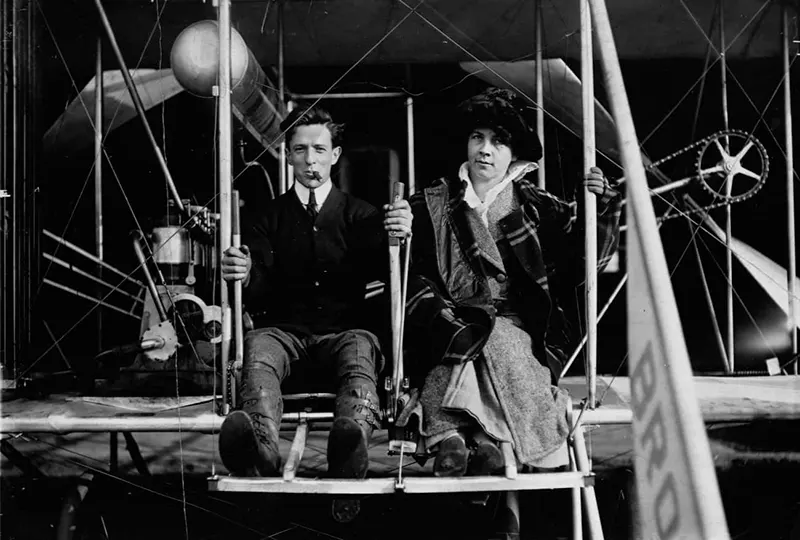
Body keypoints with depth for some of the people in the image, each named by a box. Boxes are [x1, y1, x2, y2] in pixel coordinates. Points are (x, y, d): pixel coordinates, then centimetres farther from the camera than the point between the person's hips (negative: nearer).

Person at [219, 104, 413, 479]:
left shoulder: (360, 215, 17)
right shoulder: (270, 216, 18)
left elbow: (379, 269, -2)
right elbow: (260, 289, 5)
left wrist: (397, 236, -24)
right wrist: (242, 276, -20)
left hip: (342, 331, 0)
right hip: (284, 329, 1)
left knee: (361, 347, -35)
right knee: (257, 346, -33)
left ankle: (352, 435, -65)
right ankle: (262, 445, -62)